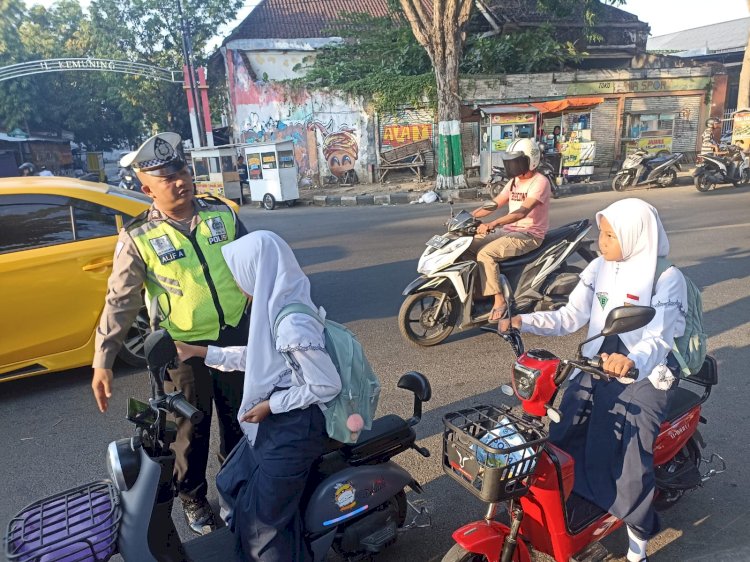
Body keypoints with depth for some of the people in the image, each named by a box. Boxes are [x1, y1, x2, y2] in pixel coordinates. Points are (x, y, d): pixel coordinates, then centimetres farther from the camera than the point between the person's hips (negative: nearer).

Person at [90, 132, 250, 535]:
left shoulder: (222, 214, -4)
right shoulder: (138, 238, -13)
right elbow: (120, 302, -11)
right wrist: (102, 361, -15)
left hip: (235, 335, 3)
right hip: (184, 347, -3)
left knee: (238, 416, 21)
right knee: (191, 429, 13)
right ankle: (192, 497, 38)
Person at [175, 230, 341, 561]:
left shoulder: (294, 325, -30)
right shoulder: (276, 305, 1)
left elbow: (327, 385, -25)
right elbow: (258, 357, 14)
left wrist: (270, 405, -17)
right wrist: (201, 352, 14)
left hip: (293, 429, -10)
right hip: (273, 422, 10)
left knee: (263, 518, 5)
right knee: (231, 485, 25)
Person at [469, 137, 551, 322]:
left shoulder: (540, 182, -15)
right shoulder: (514, 181, 14)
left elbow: (522, 211, -29)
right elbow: (493, 204, 13)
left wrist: (493, 224, -42)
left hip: (529, 235, -9)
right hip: (509, 230, 9)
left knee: (485, 253, -28)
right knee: (469, 245, -5)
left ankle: (499, 300, -20)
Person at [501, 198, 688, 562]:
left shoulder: (666, 278, -12)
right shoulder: (599, 268, 3)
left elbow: (659, 338, -24)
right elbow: (571, 317, 1)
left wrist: (632, 360, -46)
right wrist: (523, 321, -12)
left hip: (643, 375, -5)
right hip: (595, 366, 5)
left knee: (630, 457, -14)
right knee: (560, 441, -1)